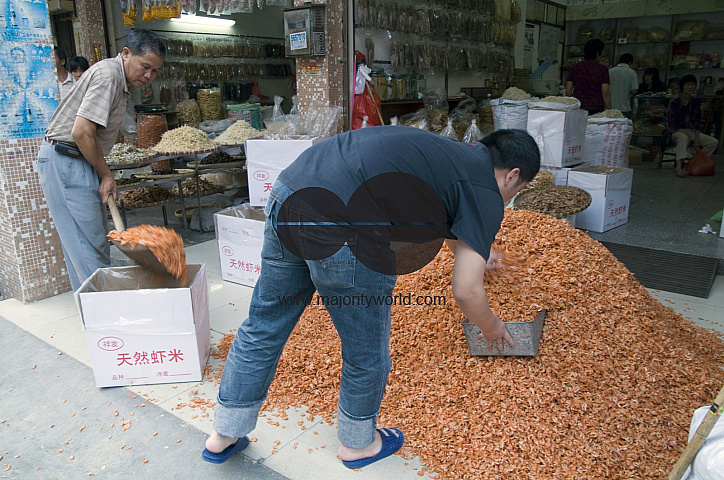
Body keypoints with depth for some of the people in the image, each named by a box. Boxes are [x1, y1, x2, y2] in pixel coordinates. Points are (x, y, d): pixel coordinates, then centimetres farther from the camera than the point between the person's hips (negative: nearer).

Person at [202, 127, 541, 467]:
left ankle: (224, 437, 42)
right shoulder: (485, 195, 5)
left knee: (262, 329, 22)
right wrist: (492, 328, 25)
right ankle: (358, 444, 44)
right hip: (339, 232, -9)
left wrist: (474, 250, 66)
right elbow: (466, 291, 4)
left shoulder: (452, 152, 29)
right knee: (366, 353, 17)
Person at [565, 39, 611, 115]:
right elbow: (605, 92, -5)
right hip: (596, 109, -3)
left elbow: (568, 90, 9)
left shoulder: (575, 67, 9)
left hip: (577, 108, 3)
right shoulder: (602, 69, 0)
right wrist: (609, 110, 2)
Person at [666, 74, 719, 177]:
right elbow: (670, 123, -10)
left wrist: (697, 137, -7)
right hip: (676, 131, -6)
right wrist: (682, 131, -22)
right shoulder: (674, 102, -8)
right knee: (683, 138, -41)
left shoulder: (696, 102, 6)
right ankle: (679, 167, -54)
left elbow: (697, 122, 5)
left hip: (690, 130, 6)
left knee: (714, 142, -10)